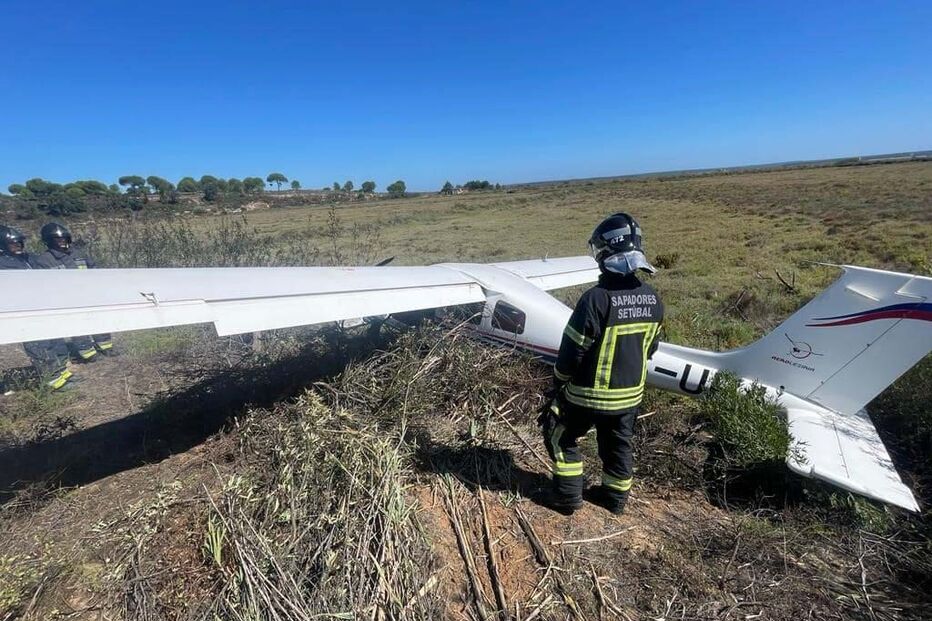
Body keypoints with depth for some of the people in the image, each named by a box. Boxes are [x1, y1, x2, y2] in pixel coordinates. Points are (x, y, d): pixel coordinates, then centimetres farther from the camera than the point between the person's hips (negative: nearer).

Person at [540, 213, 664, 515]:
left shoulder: (597, 299, -27)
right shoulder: (653, 300, -5)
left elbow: (572, 351, -20)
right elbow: (649, 347, 7)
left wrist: (559, 381, -1)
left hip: (590, 394, -6)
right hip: (631, 393, 6)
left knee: (561, 437, 17)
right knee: (618, 445, 24)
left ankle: (568, 495, 25)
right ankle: (615, 497, 42)